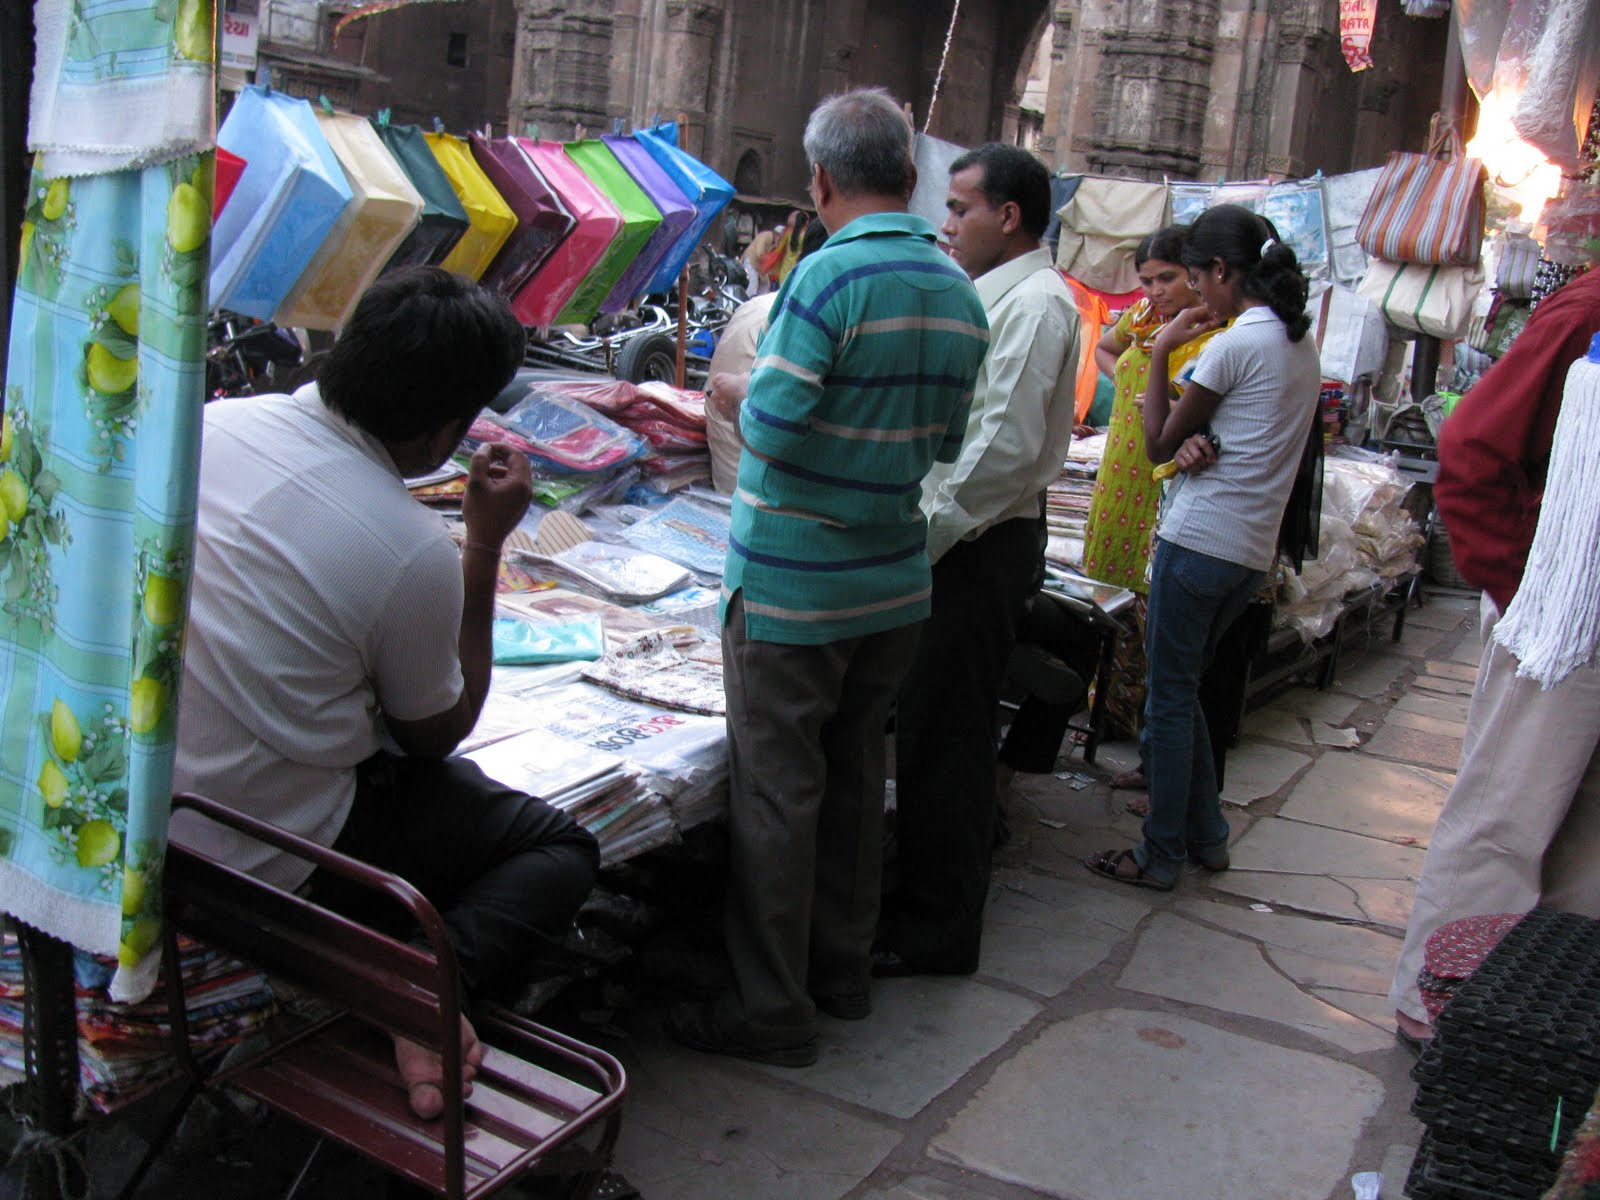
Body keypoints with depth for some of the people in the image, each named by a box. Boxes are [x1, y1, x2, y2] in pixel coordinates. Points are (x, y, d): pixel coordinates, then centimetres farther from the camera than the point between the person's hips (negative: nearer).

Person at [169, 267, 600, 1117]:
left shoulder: (213, 422, -6)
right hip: (275, 864, -7)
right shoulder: (412, 551, -22)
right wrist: (485, 544, -5)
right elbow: (438, 732, -2)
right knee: (559, 848, 7)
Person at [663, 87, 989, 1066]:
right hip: (896, 582, 7)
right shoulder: (960, 292, 5)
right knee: (856, 776, 19)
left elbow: (770, 427, -20)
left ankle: (773, 1012, 12)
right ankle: (845, 970, 32)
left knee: (777, 794, 2)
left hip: (790, 587, -7)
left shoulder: (830, 275, -18)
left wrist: (765, 355, -2)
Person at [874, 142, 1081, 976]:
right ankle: (927, 896, 30)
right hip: (959, 537, 10)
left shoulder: (1034, 302, -14)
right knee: (933, 726, 17)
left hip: (981, 546, -10)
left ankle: (936, 930, 10)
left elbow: (1007, 447, -23)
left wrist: (926, 532, -19)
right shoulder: (992, 295, 17)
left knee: (944, 735, -2)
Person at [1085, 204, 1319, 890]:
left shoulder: (1236, 344, -13)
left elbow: (1157, 444, -5)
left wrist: (1161, 352, 2)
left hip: (1199, 543, -8)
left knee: (1170, 696, 1)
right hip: (1255, 551, 9)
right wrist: (1201, 443, -4)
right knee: (1181, 689, 19)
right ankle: (1206, 836, 25)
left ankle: (1162, 856, 9)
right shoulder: (1302, 345, 14)